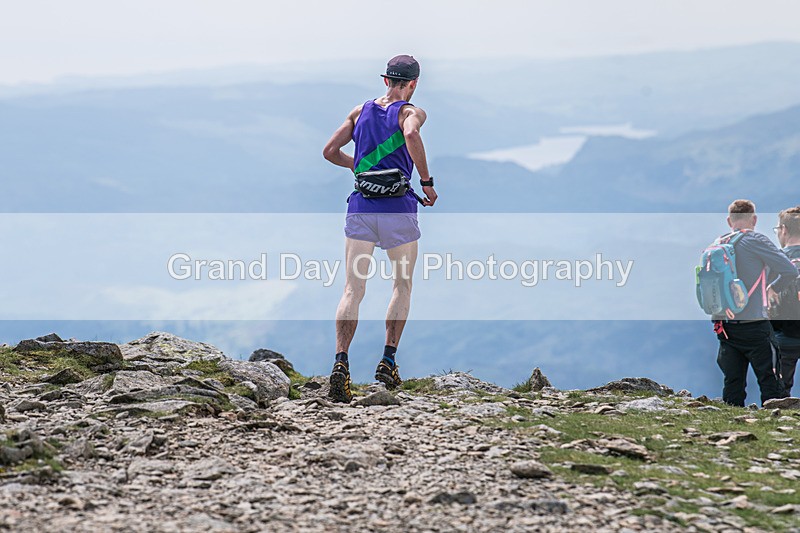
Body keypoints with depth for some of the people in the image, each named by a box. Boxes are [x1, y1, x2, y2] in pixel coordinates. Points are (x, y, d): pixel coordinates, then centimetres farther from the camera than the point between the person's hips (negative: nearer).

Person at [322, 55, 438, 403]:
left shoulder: (360, 111, 13)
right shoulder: (411, 112, -1)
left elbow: (329, 151, 12)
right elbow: (411, 134, -24)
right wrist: (427, 182, -16)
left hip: (360, 206, 3)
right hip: (397, 208, -3)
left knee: (353, 290, 0)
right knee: (402, 286, 16)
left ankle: (341, 361, -18)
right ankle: (388, 360, 10)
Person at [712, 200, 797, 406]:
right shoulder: (755, 240, -7)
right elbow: (789, 270, -11)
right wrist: (773, 288, 6)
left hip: (724, 325, 6)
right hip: (754, 325, -6)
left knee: (732, 384, 7)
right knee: (771, 383, -2)